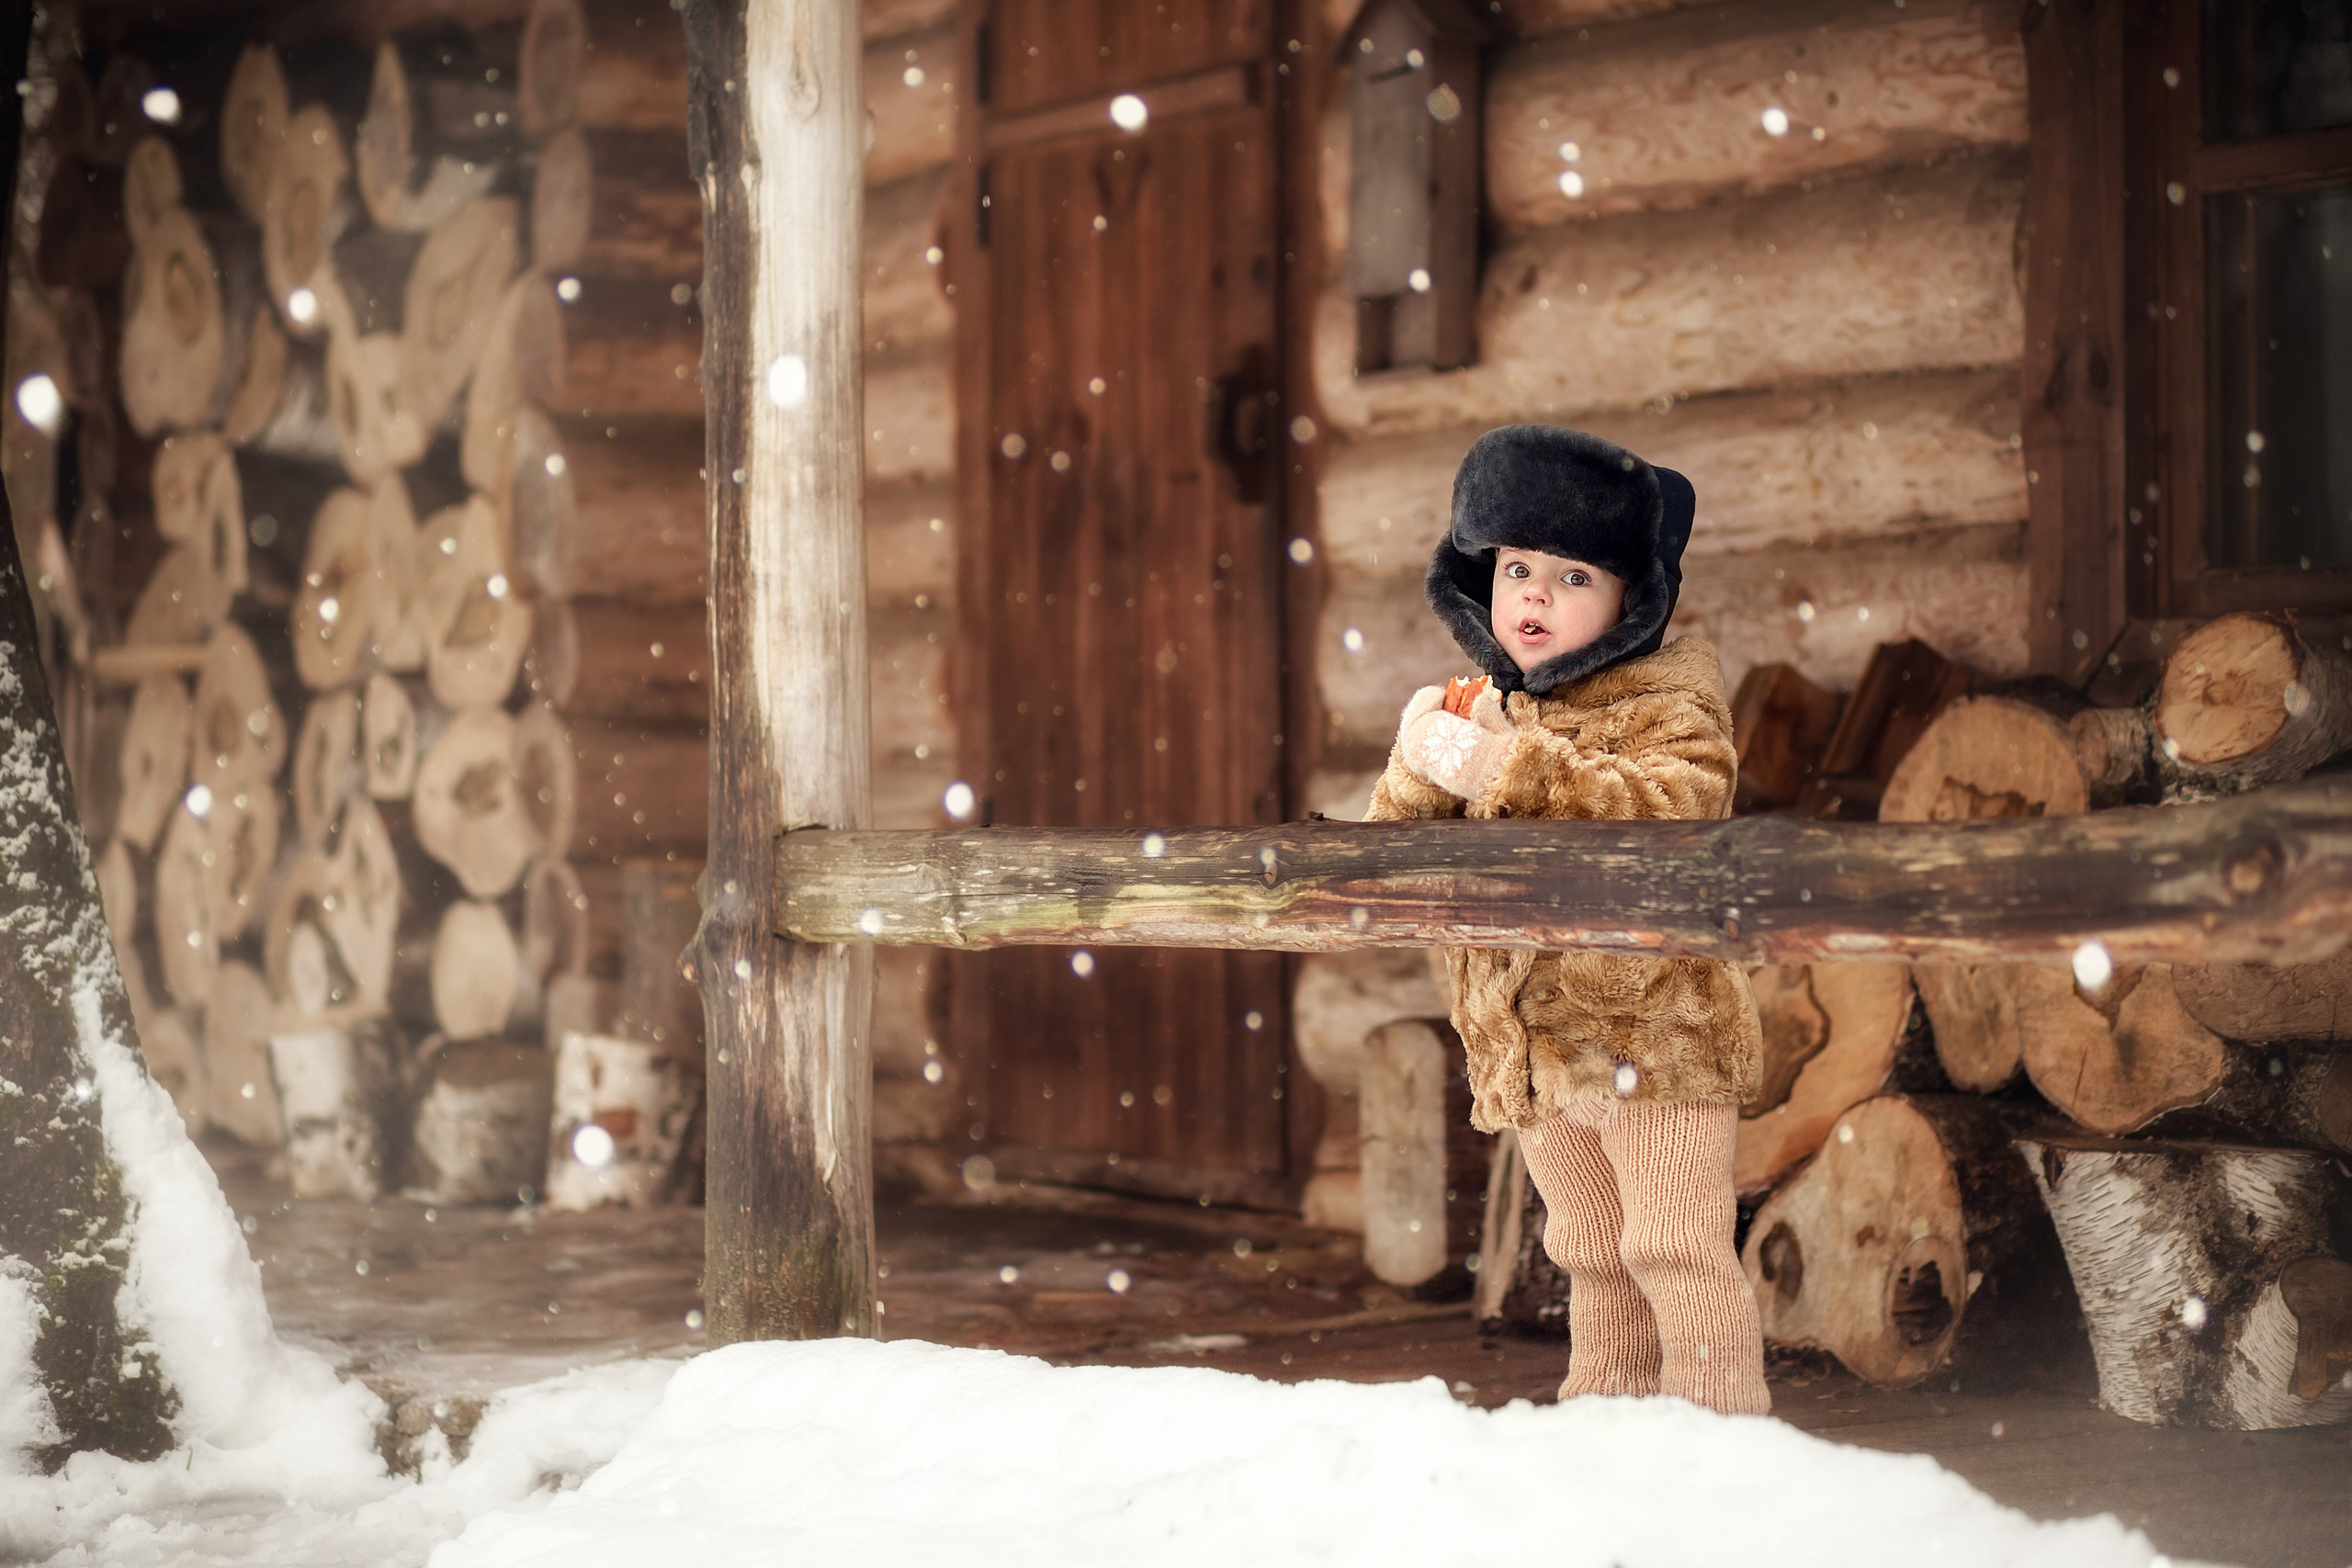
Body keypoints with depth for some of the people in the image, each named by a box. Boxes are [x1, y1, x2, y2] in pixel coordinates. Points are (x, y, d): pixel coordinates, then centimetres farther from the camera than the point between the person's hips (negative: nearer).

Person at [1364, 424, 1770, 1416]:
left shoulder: (1665, 701, -8)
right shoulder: (1481, 709, 10)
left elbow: (1672, 811, -29)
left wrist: (1515, 773, -33)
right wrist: (1417, 773, -14)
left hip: (1651, 1035, -6)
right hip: (1530, 1052, 7)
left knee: (1675, 1250, -6)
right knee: (1590, 1256, 18)